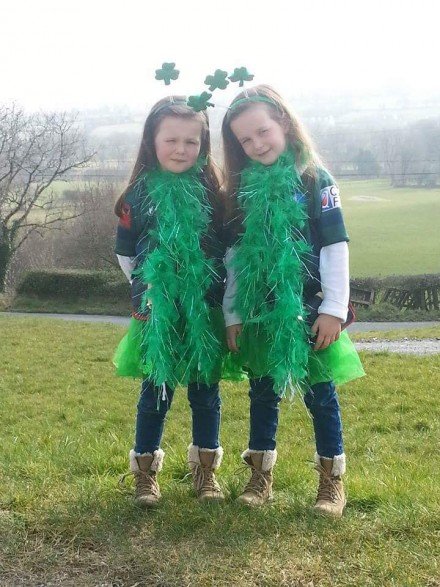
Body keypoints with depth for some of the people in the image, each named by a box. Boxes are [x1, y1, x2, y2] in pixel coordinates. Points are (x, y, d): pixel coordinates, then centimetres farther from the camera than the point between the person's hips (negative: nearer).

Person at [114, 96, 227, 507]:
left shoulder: (211, 192, -1)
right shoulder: (139, 194, -2)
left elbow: (229, 248, 7)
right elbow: (125, 253, 8)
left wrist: (215, 289, 4)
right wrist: (145, 288, 7)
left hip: (205, 312, 1)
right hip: (157, 313, -1)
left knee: (205, 391, 10)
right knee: (156, 391, 8)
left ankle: (205, 469, 26)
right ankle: (145, 470, 23)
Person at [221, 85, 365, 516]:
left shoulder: (313, 177, -5)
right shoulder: (242, 186, 5)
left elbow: (335, 246, -7)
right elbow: (234, 253, 8)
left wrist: (334, 309, -11)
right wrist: (232, 314, 4)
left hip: (307, 309, -3)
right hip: (258, 312, 4)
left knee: (320, 392, 7)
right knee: (262, 391, 13)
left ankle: (331, 480, 20)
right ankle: (260, 477, 26)